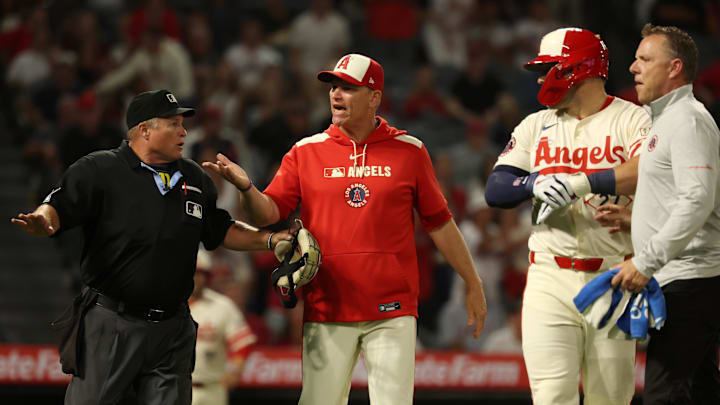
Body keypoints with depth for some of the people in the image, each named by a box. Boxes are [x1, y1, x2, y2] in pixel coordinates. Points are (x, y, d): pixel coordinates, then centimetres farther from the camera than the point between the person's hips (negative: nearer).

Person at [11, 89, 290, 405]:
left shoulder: (196, 179, 14)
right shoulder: (98, 170, -4)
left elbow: (220, 231, 24)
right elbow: (58, 208, -14)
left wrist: (269, 240, 12)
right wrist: (43, 222, -36)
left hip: (172, 330, 5)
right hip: (110, 324, -5)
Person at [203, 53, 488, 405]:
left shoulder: (409, 152, 4)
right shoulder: (306, 152, 6)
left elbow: (439, 223, 9)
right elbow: (269, 214, 0)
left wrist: (473, 285, 9)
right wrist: (245, 188, -22)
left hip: (392, 312, -1)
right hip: (327, 309, 1)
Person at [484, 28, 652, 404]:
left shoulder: (631, 120, 0)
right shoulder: (535, 126, 14)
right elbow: (495, 190, 6)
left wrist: (582, 182, -24)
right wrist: (536, 183, -15)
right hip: (550, 278, 3)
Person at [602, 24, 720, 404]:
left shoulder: (688, 119, -11)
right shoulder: (665, 120, 22)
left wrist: (646, 262, -24)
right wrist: (632, 221, 13)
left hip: (688, 283, -11)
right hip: (684, 280, 11)